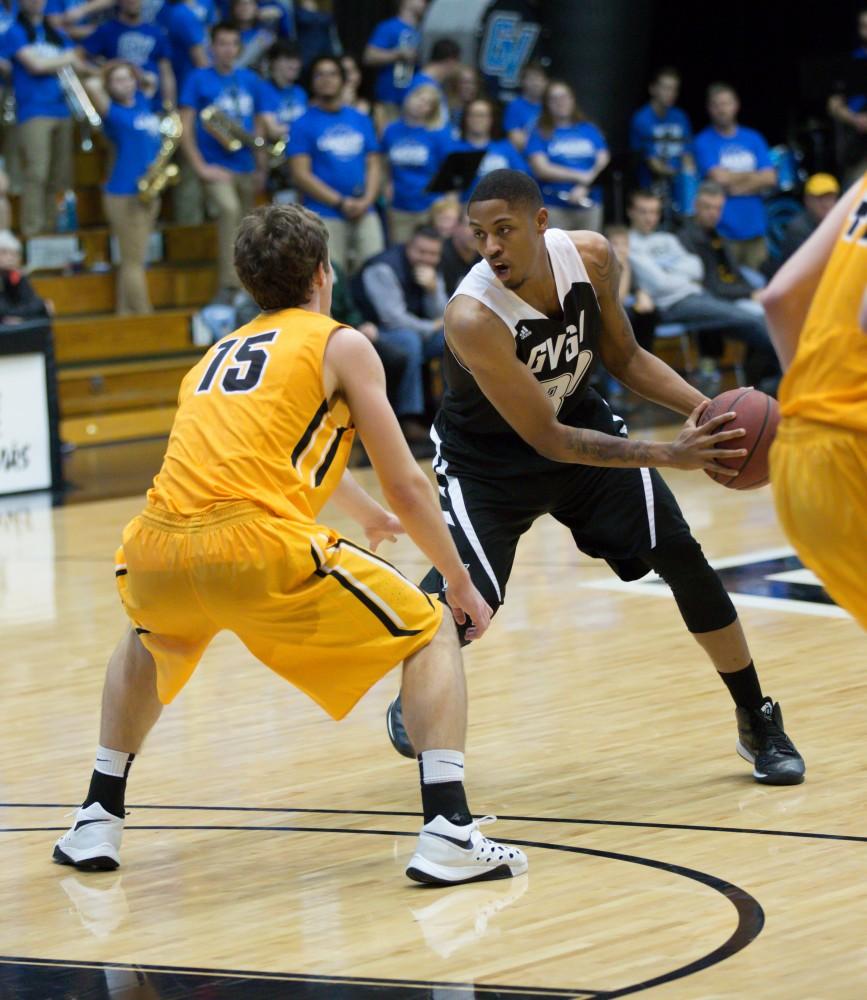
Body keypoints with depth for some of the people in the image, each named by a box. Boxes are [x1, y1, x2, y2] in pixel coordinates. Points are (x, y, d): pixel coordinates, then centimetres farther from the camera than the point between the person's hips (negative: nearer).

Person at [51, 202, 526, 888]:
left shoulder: (221, 352, 31)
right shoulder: (341, 345, 13)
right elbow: (406, 486, 11)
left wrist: (366, 514, 69)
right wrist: (461, 584, 25)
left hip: (159, 550, 6)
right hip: (261, 547, -6)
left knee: (150, 644, 40)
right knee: (431, 636, 12)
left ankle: (98, 822, 35)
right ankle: (448, 833, -4)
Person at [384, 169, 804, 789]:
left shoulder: (591, 257, -19)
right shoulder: (472, 318, -35)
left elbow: (622, 357, -1)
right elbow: (548, 441, -31)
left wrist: (705, 409, -17)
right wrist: (666, 456, -37)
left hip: (580, 418, 5)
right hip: (488, 458, -4)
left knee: (681, 556, -6)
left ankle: (759, 724, 11)